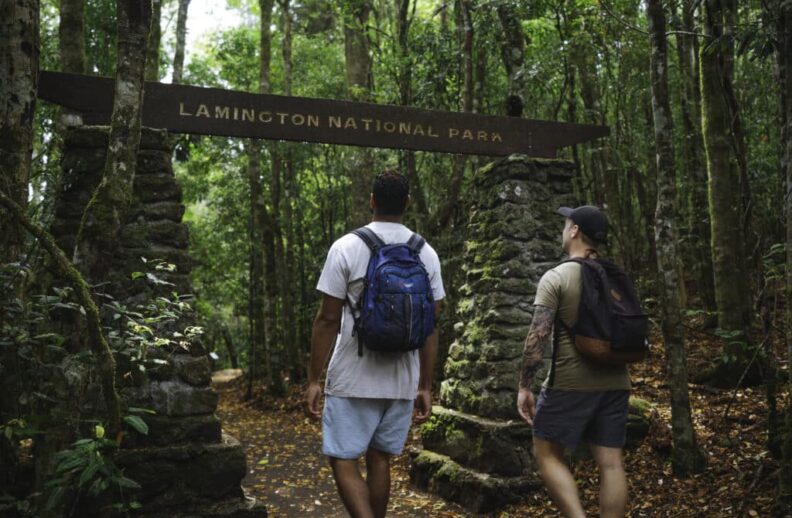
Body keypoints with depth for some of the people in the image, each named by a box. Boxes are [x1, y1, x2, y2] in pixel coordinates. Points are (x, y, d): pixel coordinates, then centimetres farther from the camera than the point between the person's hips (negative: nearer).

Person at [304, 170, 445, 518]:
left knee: (343, 460, 6)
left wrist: (313, 380, -2)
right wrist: (425, 386, 11)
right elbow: (430, 326, 3)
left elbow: (328, 319, -10)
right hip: (403, 381, 4)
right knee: (379, 458, 18)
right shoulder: (427, 254, 2)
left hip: (354, 379, -4)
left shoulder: (346, 247, -9)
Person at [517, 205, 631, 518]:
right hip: (615, 383, 6)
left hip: (571, 383, -6)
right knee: (610, 462, 8)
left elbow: (538, 336, -15)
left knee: (546, 454, 6)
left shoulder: (556, 277, -8)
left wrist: (524, 387, -11)